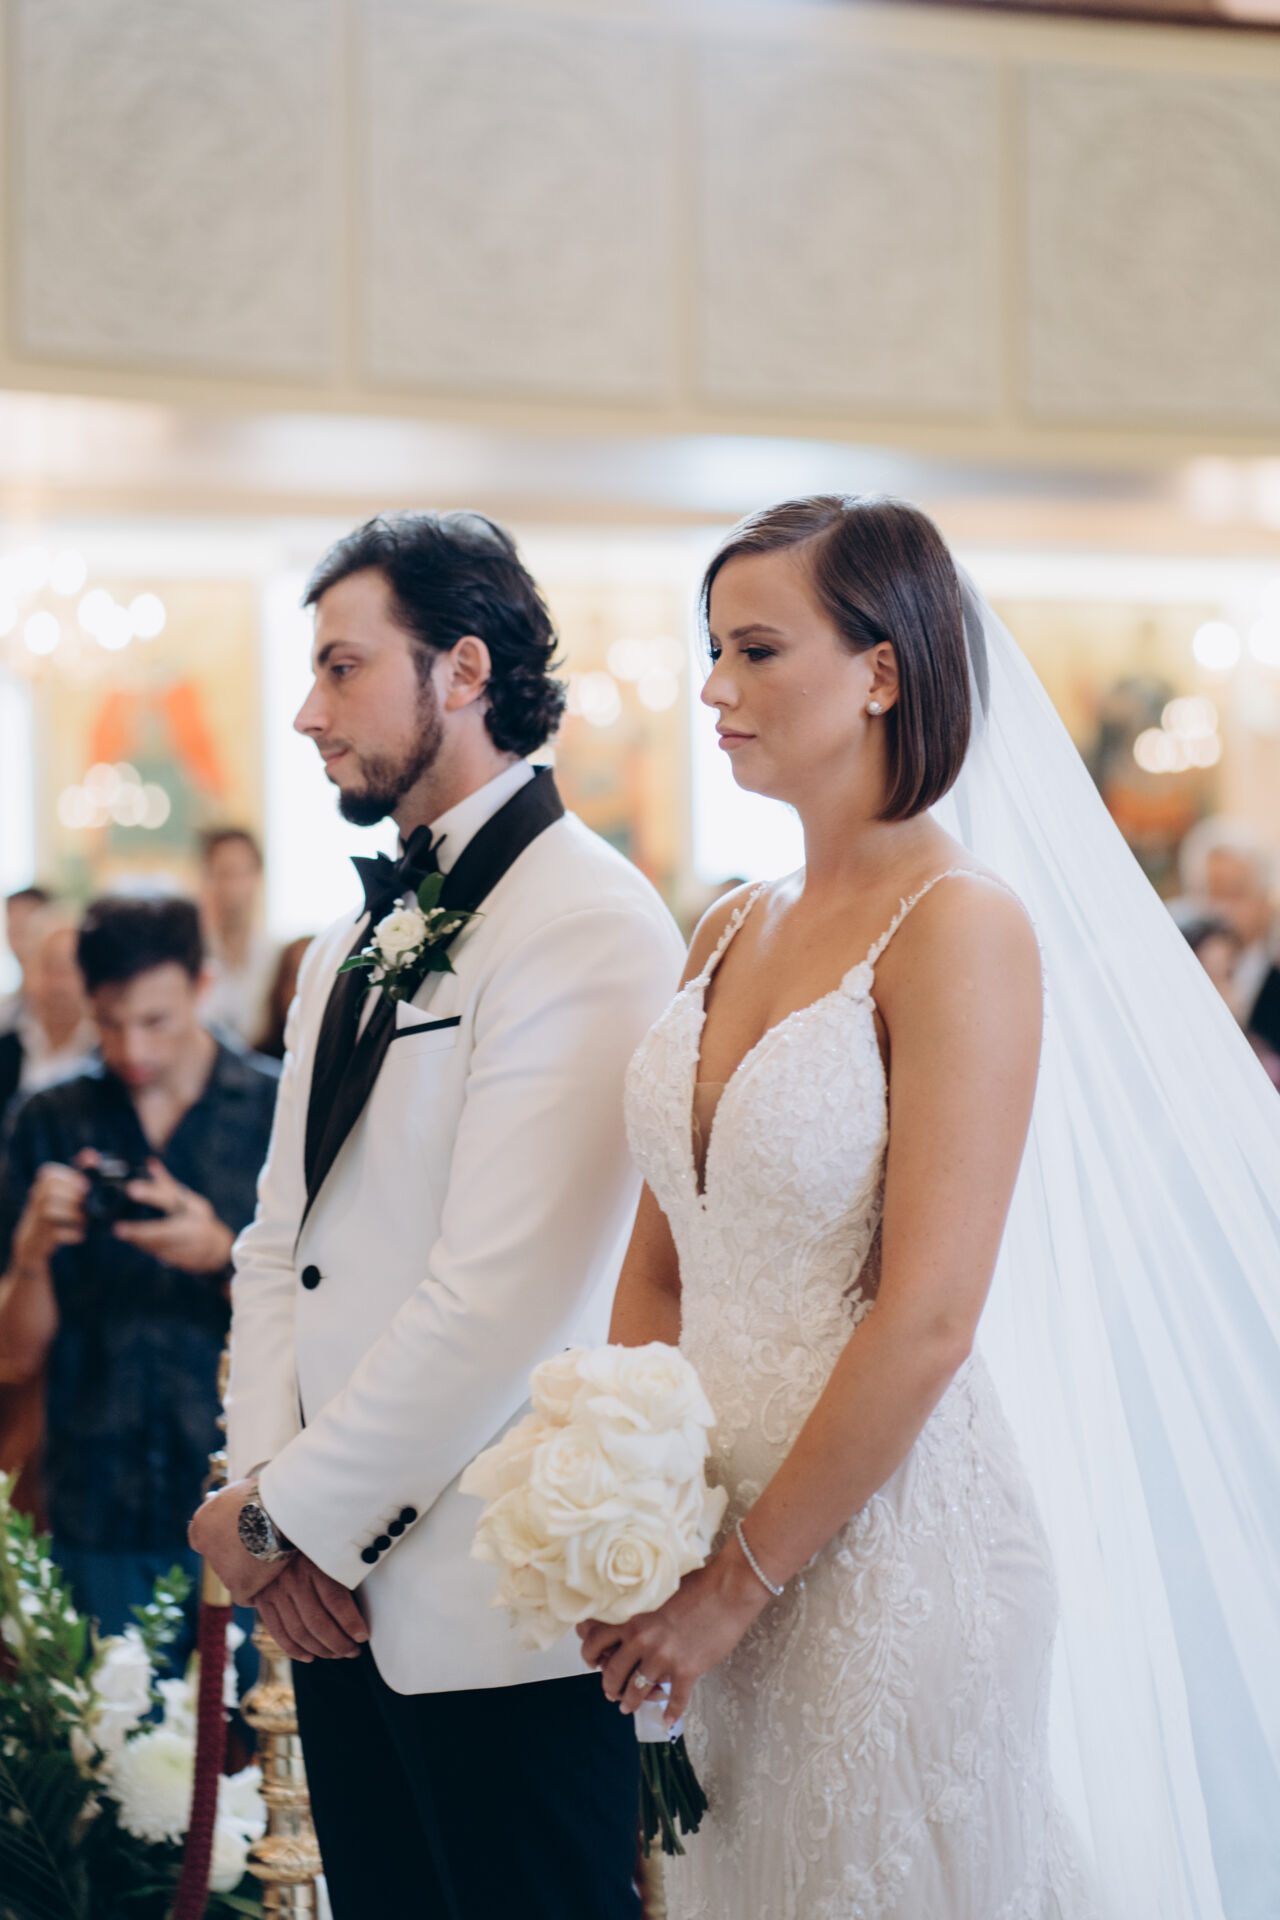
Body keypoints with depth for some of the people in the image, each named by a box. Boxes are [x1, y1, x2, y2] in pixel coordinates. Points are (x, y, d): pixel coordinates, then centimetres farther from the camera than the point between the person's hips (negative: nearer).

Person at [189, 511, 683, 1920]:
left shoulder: (587, 922, -14)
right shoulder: (353, 941, 15)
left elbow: (496, 1294, -20)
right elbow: (279, 1240, 13)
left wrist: (288, 1517, -13)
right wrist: (264, 1482, -3)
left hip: (499, 1611, -8)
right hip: (337, 1599, 8)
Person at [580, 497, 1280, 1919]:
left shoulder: (962, 926, -13)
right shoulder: (734, 935, 9)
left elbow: (926, 1322, -18)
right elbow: (658, 1275, 11)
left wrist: (739, 1583, -14)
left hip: (889, 1540, -7)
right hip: (704, 1559, 7)